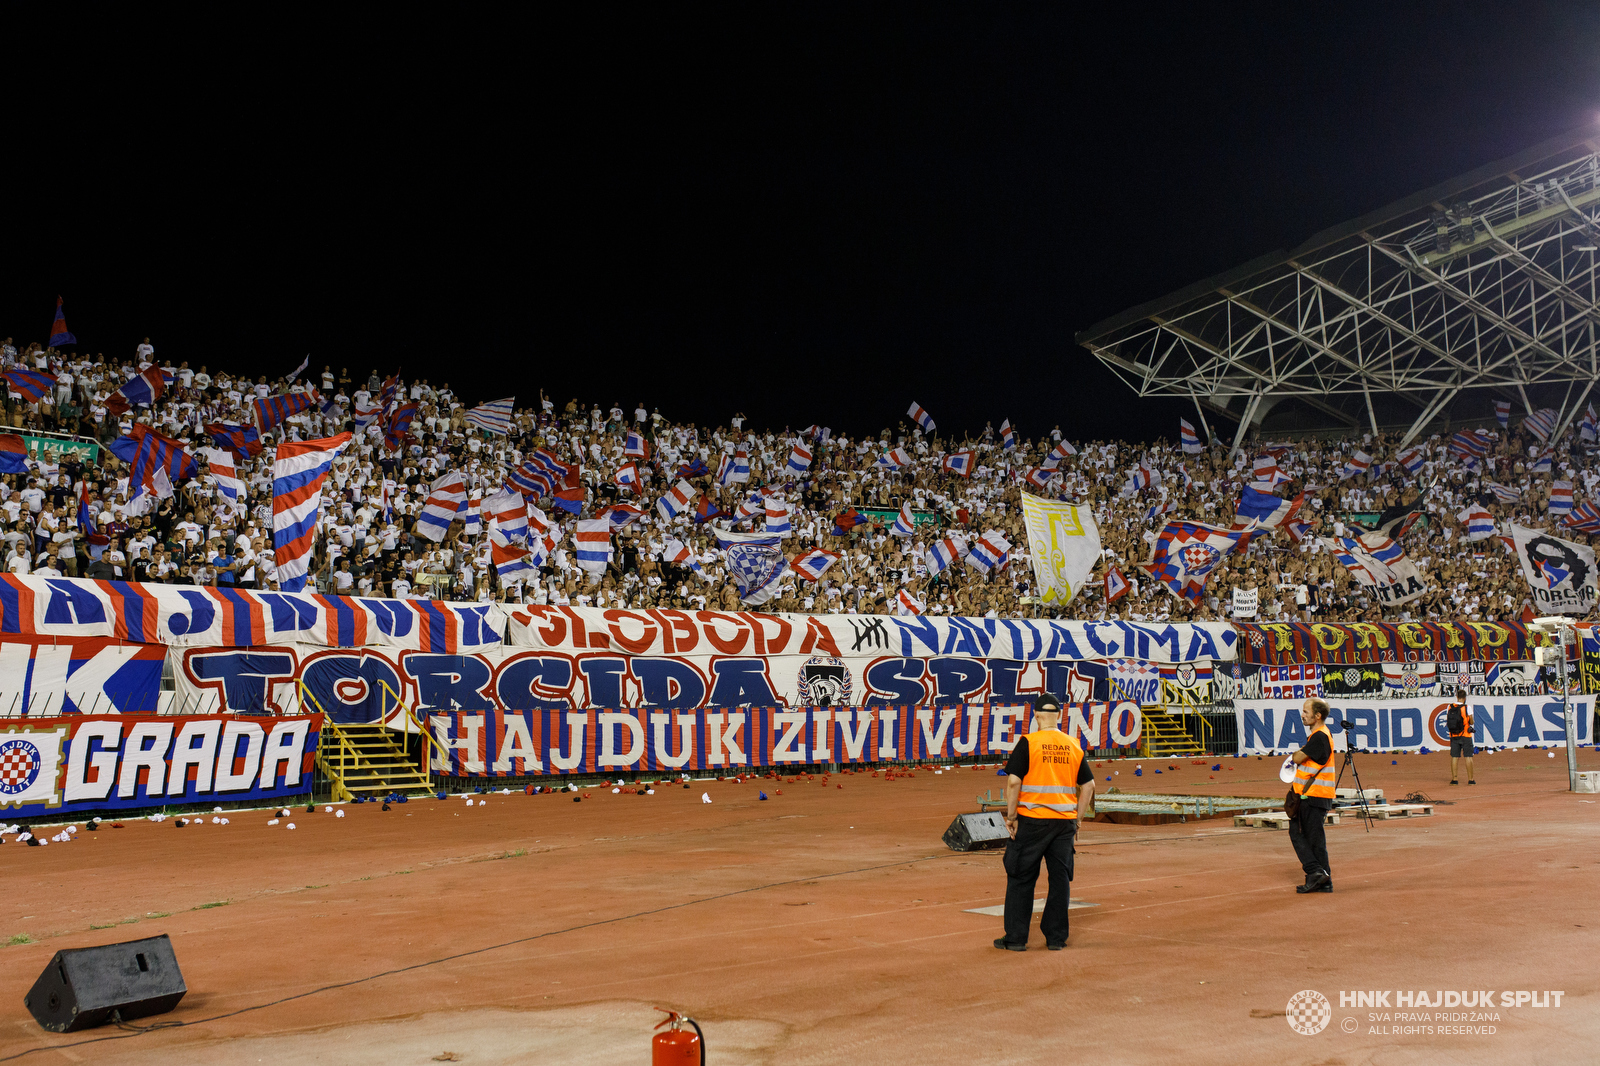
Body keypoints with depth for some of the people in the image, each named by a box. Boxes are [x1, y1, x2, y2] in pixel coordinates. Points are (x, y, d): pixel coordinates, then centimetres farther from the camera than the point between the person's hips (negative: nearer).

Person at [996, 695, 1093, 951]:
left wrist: (1010, 816, -6)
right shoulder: (1074, 746, 7)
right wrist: (1076, 819, 14)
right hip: (1065, 821, 4)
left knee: (1021, 878, 4)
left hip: (1032, 820, -4)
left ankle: (1015, 938, 8)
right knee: (1060, 878, 11)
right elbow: (1088, 784, 9)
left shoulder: (1028, 743, -6)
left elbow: (1013, 781, -13)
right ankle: (1056, 937, 14)